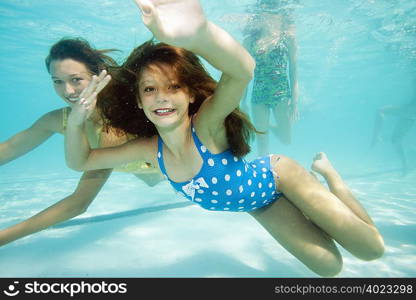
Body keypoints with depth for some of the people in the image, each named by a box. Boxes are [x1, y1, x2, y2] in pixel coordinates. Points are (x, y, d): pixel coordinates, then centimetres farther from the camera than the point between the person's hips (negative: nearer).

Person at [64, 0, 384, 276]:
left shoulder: (207, 124, -35)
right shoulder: (150, 149, -19)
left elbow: (243, 70, -58)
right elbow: (80, 161, -10)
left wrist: (199, 31, -79)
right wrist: (76, 121, -31)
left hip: (277, 177, -4)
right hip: (258, 205, 5)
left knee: (372, 248, 3)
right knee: (329, 266, 14)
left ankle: (327, 171, 21)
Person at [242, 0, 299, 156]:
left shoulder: (287, 37, 2)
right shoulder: (250, 39, 4)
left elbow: (293, 68, 1)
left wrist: (294, 100, -6)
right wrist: (243, 100, 5)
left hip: (282, 92, 0)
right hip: (258, 94, 1)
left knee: (286, 140, 3)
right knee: (262, 139, 4)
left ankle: (270, 127, 35)